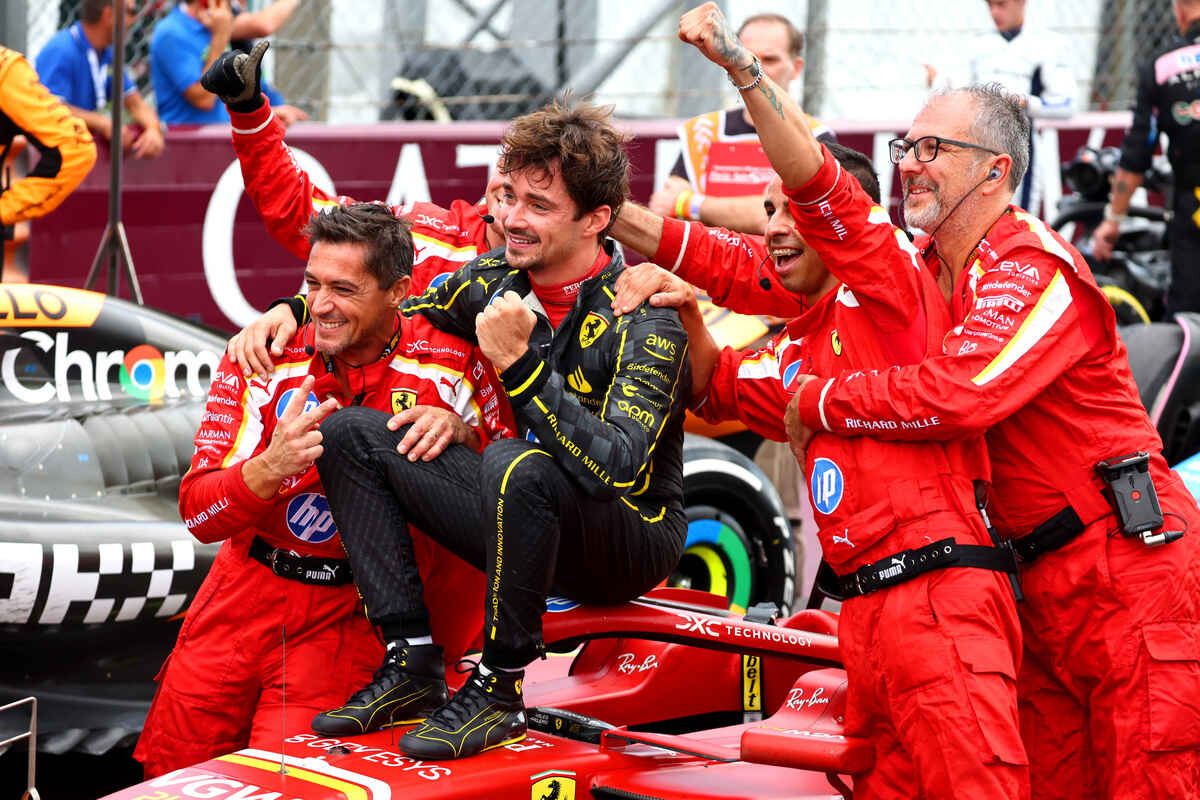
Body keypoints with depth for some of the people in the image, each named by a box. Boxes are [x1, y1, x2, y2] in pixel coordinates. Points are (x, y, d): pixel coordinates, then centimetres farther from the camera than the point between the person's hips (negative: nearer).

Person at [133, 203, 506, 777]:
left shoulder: (447, 360, -8)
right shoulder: (264, 361, -7)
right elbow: (198, 513, -11)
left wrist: (458, 431, -26)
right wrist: (271, 466, -32)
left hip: (350, 616, -2)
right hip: (245, 595, 3)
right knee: (172, 764, 8)